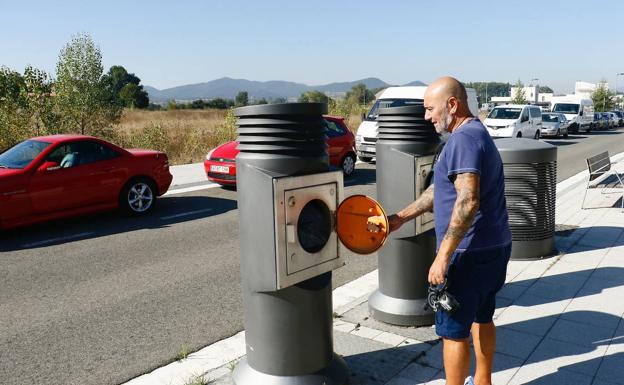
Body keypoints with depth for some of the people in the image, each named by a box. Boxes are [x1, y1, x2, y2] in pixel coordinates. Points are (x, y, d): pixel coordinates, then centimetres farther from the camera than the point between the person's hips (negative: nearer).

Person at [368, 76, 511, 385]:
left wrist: (442, 256, -28)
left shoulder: (463, 139, -20)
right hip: (494, 247, 11)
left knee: (453, 331, 2)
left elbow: (468, 201, -30)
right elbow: (440, 189, 17)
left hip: (470, 253, -11)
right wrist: (400, 218, 15)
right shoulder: (478, 134, 14)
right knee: (481, 319, 23)